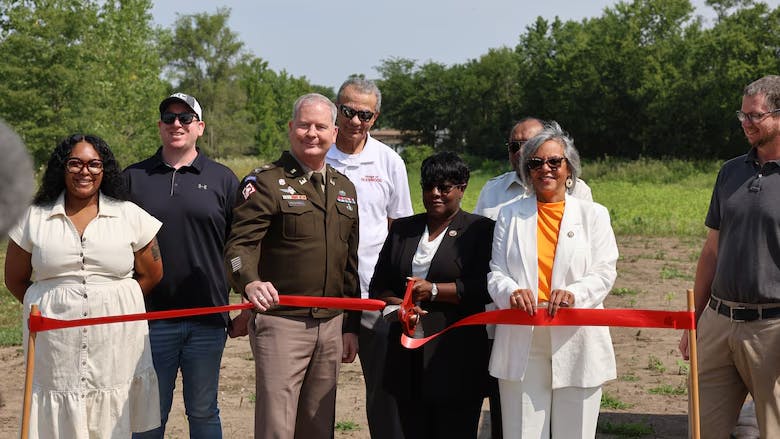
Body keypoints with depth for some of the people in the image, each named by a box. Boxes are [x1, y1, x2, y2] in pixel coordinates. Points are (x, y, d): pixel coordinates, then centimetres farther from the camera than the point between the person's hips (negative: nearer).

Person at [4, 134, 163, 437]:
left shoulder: (130, 216, 5)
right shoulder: (34, 218, 5)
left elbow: (151, 275, 10)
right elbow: (15, 279, 11)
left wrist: (115, 302, 5)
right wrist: (50, 308, 3)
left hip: (117, 341, 0)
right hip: (56, 344, 0)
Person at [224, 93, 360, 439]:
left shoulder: (345, 188, 15)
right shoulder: (266, 182, -4)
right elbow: (240, 244, -16)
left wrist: (351, 326, 17)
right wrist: (250, 282, -38)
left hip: (331, 324, 6)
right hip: (280, 322, -6)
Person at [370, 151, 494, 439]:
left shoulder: (480, 230, 1)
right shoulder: (402, 229, 16)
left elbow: (485, 288, -10)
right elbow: (378, 285, 14)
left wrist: (434, 290, -14)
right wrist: (398, 305, -6)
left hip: (456, 360, -4)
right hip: (408, 362, 4)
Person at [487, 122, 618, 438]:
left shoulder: (593, 214, 10)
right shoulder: (510, 215, 13)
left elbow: (605, 272, 1)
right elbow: (495, 272, 7)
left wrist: (574, 293, -19)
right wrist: (511, 291, -16)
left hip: (575, 342, -1)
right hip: (522, 343, 1)